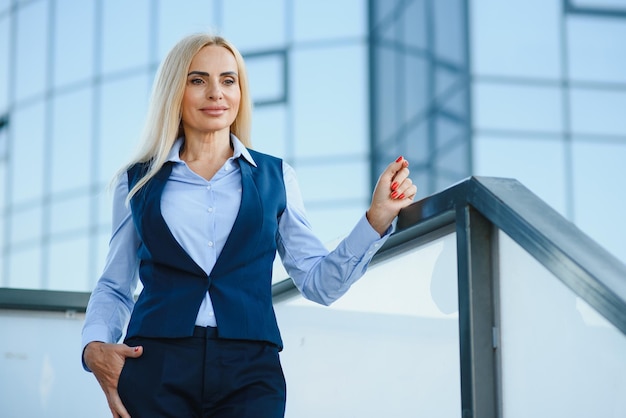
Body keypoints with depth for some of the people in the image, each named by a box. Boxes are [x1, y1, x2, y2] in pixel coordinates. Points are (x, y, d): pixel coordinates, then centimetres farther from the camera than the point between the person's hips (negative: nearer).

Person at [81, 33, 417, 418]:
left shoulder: (275, 176, 12)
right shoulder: (137, 182, 11)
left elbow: (320, 282, 9)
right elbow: (115, 287, 15)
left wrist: (378, 217, 0)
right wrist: (95, 346, -2)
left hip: (249, 372, 0)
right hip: (156, 368, 0)